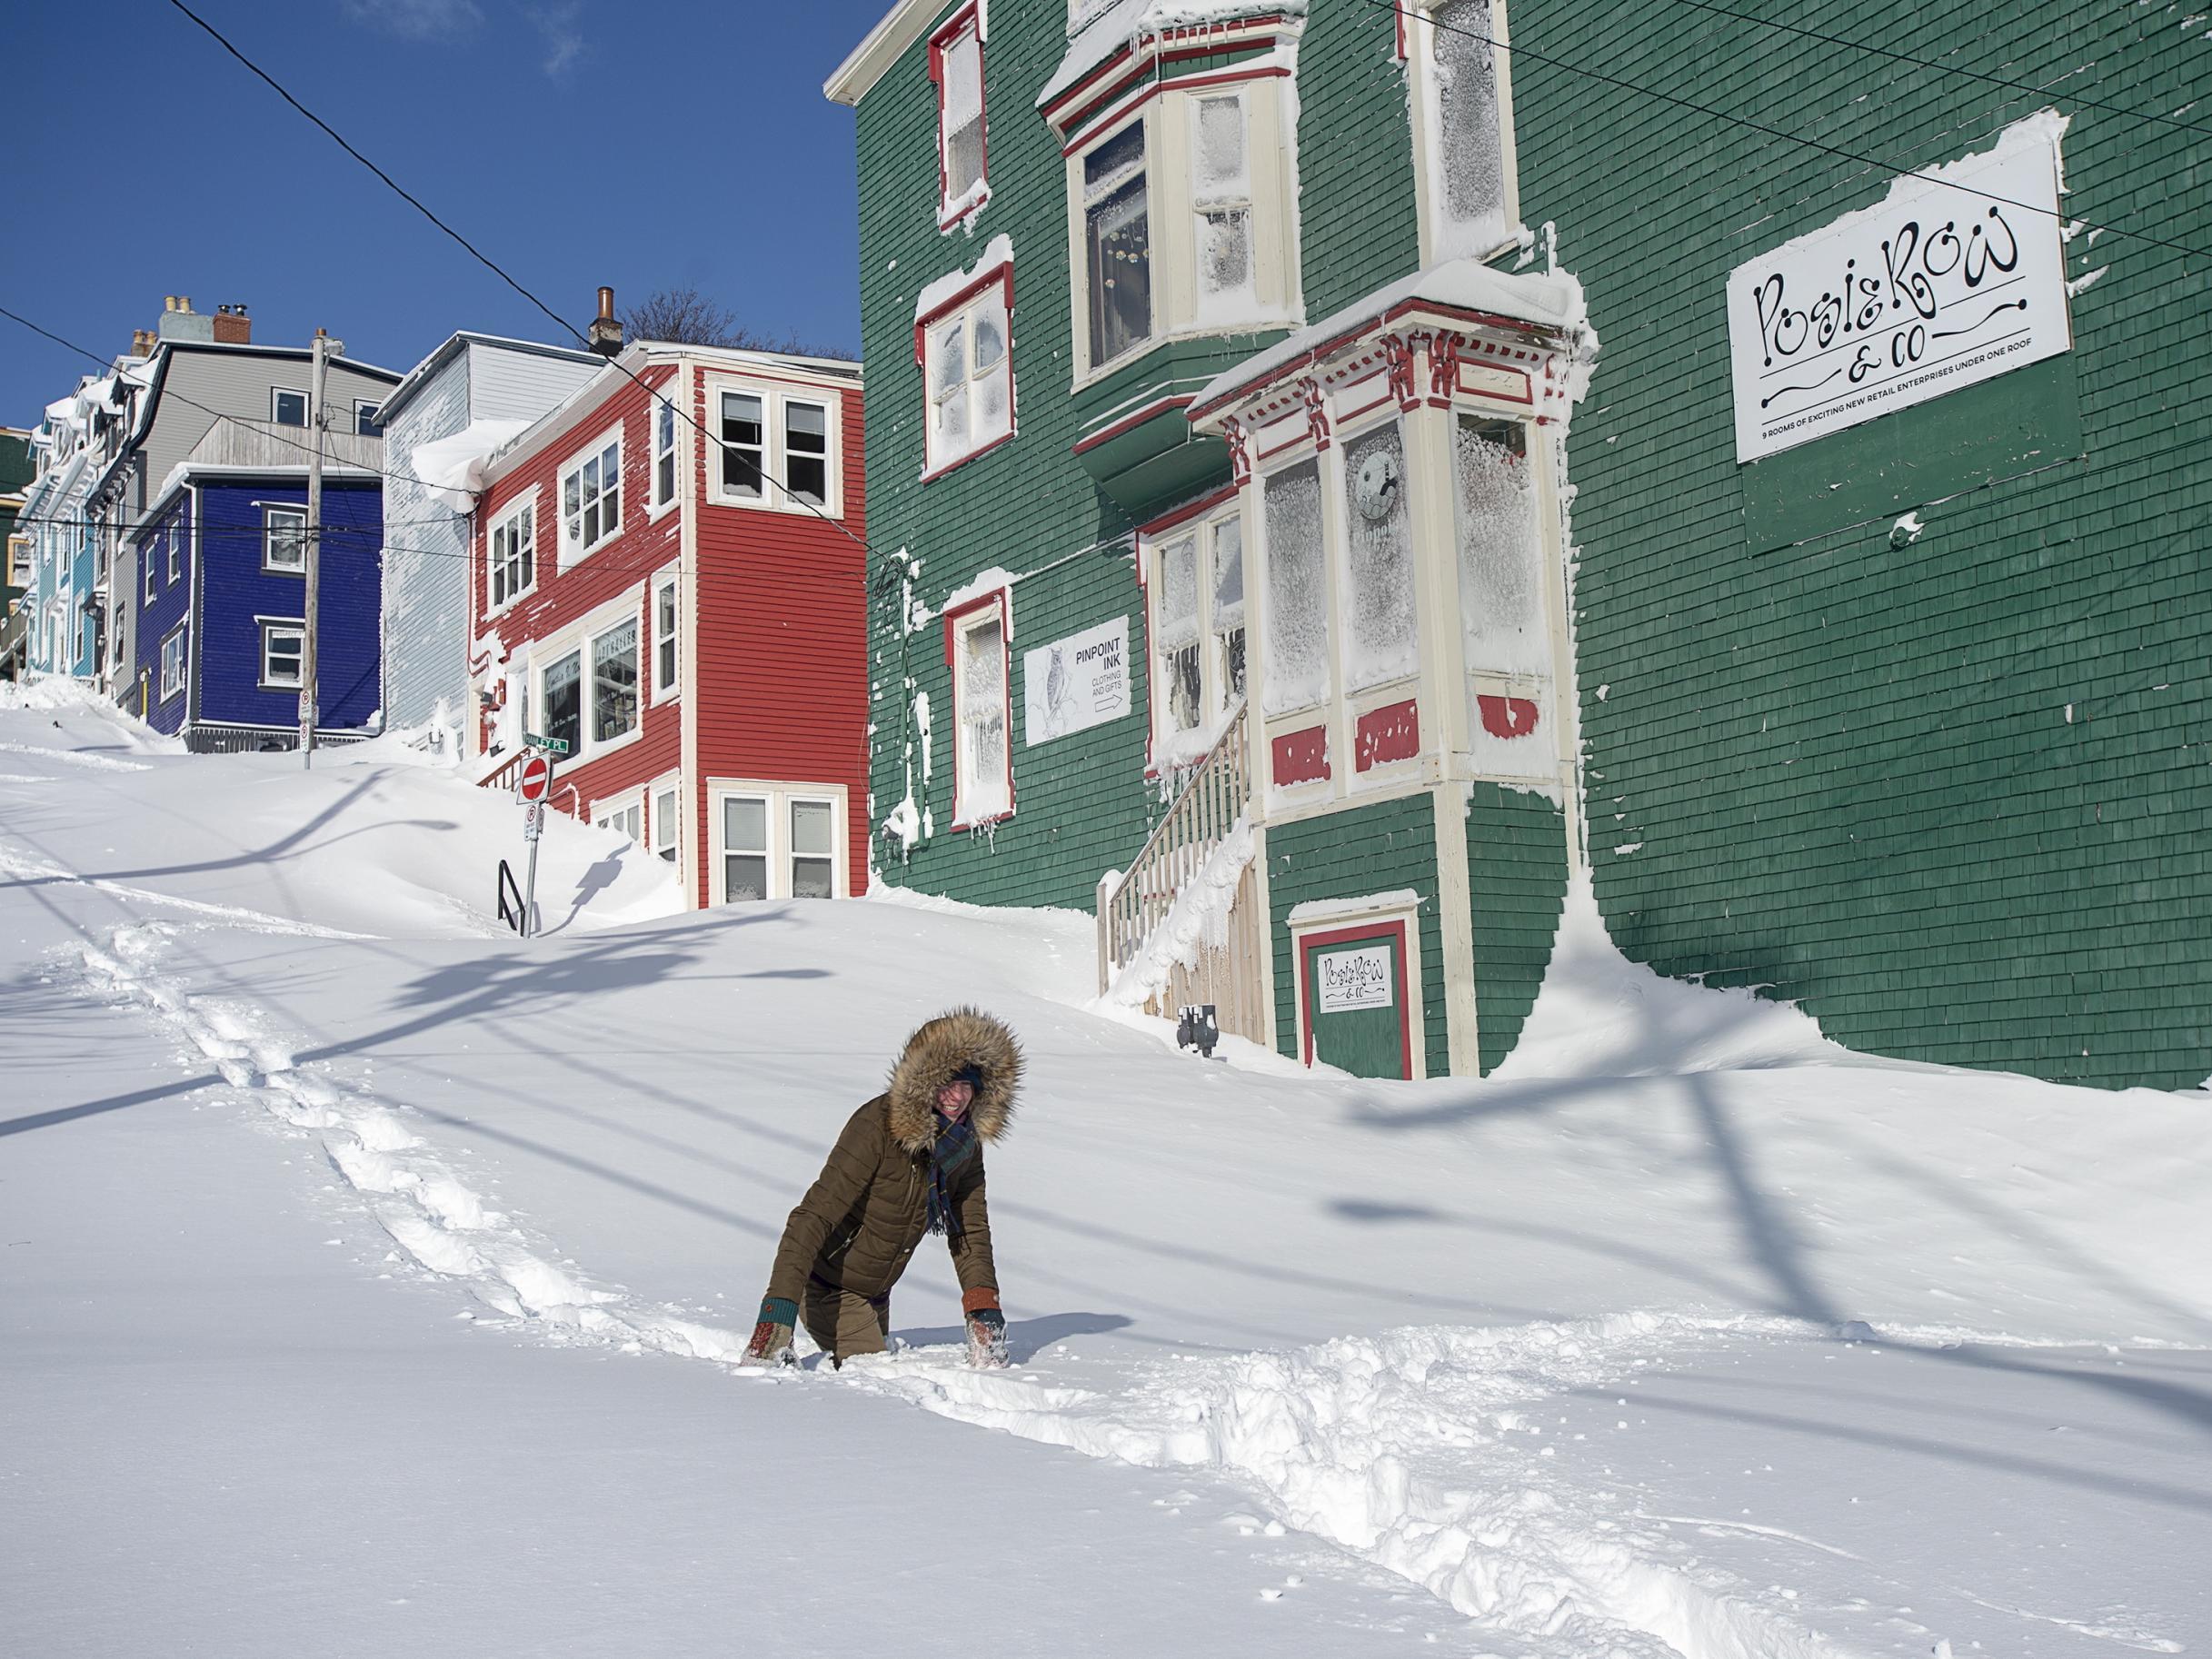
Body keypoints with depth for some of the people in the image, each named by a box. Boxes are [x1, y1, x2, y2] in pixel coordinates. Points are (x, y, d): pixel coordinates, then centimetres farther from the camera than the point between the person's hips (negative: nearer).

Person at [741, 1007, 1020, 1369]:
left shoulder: (966, 1141, -7)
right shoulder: (877, 1127, -28)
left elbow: (971, 1229, 4)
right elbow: (815, 1215, -32)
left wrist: (983, 1305, -8)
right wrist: (779, 1306, -39)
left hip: (876, 1293, 8)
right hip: (830, 1289, -8)